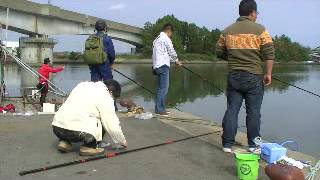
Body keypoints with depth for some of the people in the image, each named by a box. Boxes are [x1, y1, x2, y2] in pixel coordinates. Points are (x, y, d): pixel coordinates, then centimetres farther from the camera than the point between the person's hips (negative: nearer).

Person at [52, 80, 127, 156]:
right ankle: (89, 146, 6)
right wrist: (123, 142, 18)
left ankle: (64, 141, 18)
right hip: (75, 132, -7)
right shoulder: (106, 97, -1)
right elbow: (113, 125, 1)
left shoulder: (83, 84, 20)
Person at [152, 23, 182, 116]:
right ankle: (160, 110, -8)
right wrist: (177, 60, 19)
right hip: (163, 65, -10)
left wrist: (174, 61, 25)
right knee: (164, 88, -8)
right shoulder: (166, 39, -8)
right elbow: (172, 51, 1)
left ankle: (159, 108, 17)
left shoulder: (157, 39, 21)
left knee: (160, 88, 13)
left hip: (157, 66, 10)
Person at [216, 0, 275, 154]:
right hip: (254, 77, -3)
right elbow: (269, 53, -9)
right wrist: (268, 74, -4)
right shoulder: (259, 30, -5)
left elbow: (220, 52, 11)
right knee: (253, 112, 6)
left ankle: (227, 144, 11)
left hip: (233, 76, 3)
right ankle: (253, 145, 16)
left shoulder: (227, 31, 6)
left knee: (231, 111, 7)